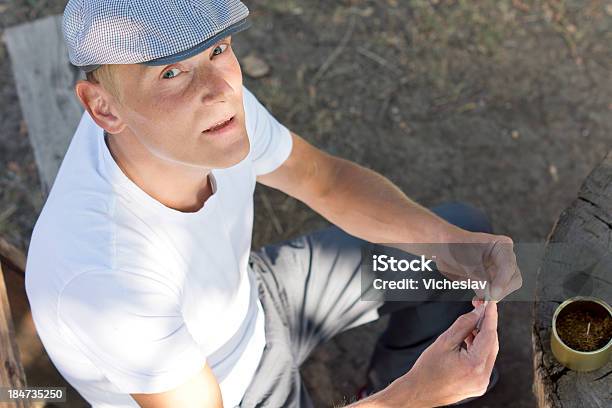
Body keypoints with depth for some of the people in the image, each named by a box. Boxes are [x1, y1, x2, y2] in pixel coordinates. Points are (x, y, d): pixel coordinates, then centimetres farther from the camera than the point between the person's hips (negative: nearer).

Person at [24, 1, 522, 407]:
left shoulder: (211, 99, -25)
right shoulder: (105, 275, -42)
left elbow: (327, 180, -8)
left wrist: (448, 239, -24)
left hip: (248, 306, 6)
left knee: (463, 226, 5)